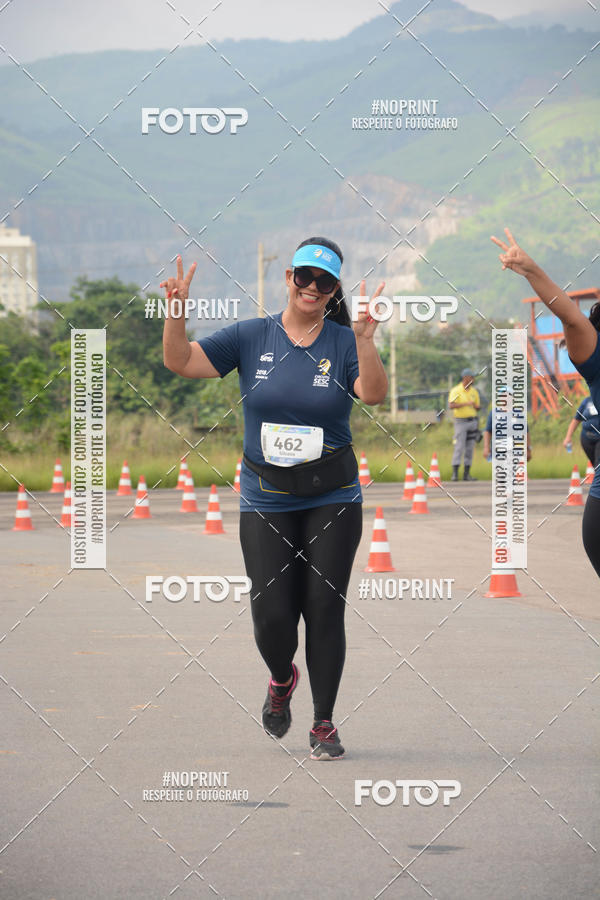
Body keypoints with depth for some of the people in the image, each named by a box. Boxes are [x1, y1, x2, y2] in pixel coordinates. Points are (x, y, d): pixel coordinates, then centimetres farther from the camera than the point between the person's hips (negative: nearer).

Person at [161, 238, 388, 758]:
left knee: (325, 611, -3)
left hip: (332, 501, -1)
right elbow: (181, 362, -3)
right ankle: (282, 679, 29)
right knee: (272, 615, -5)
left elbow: (374, 394, -18)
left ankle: (324, 725, 10)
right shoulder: (252, 338, 2)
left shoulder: (343, 343, -1)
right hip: (266, 502, 1)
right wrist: (177, 312, -20)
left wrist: (365, 341, -34)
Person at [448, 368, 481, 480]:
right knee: (459, 448, -11)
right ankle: (455, 474, -11)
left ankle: (467, 474, 7)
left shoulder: (474, 391, 9)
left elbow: (478, 407, 16)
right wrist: (465, 404, -27)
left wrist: (477, 406, -9)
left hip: (472, 421, 5)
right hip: (460, 421, -5)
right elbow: (451, 405, -19)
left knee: (470, 449, 4)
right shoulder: (456, 391, -7)